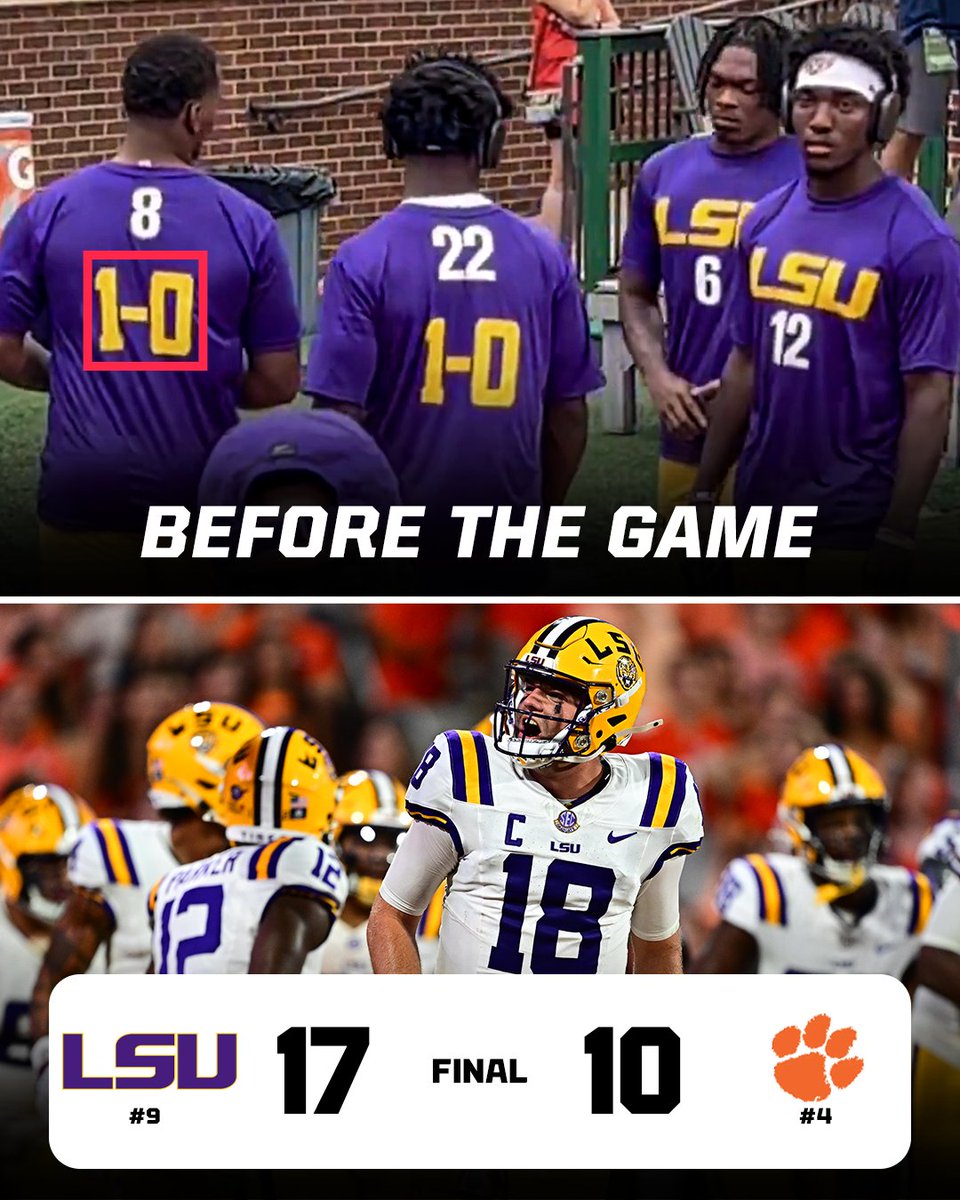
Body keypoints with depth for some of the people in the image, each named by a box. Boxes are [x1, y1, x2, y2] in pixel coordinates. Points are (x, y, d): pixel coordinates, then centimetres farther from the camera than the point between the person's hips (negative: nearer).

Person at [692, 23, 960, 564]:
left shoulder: (916, 240, -13)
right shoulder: (766, 221, 5)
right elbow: (746, 364, 12)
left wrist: (896, 537, -16)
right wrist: (706, 490, 10)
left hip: (856, 520, -6)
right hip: (761, 507, 6)